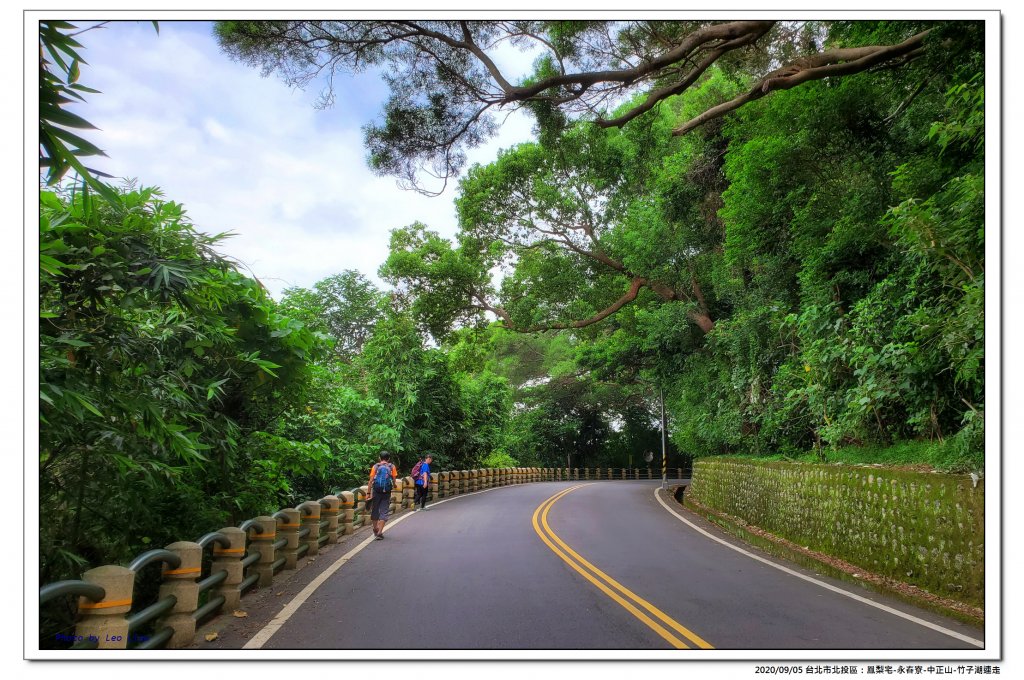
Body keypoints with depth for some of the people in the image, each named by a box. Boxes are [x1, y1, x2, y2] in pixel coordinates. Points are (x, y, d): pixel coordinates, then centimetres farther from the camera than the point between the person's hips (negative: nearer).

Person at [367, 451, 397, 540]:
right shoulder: (392, 467, 2)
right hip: (387, 493, -1)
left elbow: (371, 481, -4)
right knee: (383, 512, 3)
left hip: (376, 491, 1)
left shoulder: (375, 466, 1)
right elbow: (394, 480, 0)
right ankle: (380, 532, -6)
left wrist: (368, 493, -4)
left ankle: (375, 529, 32)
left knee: (374, 510, 17)